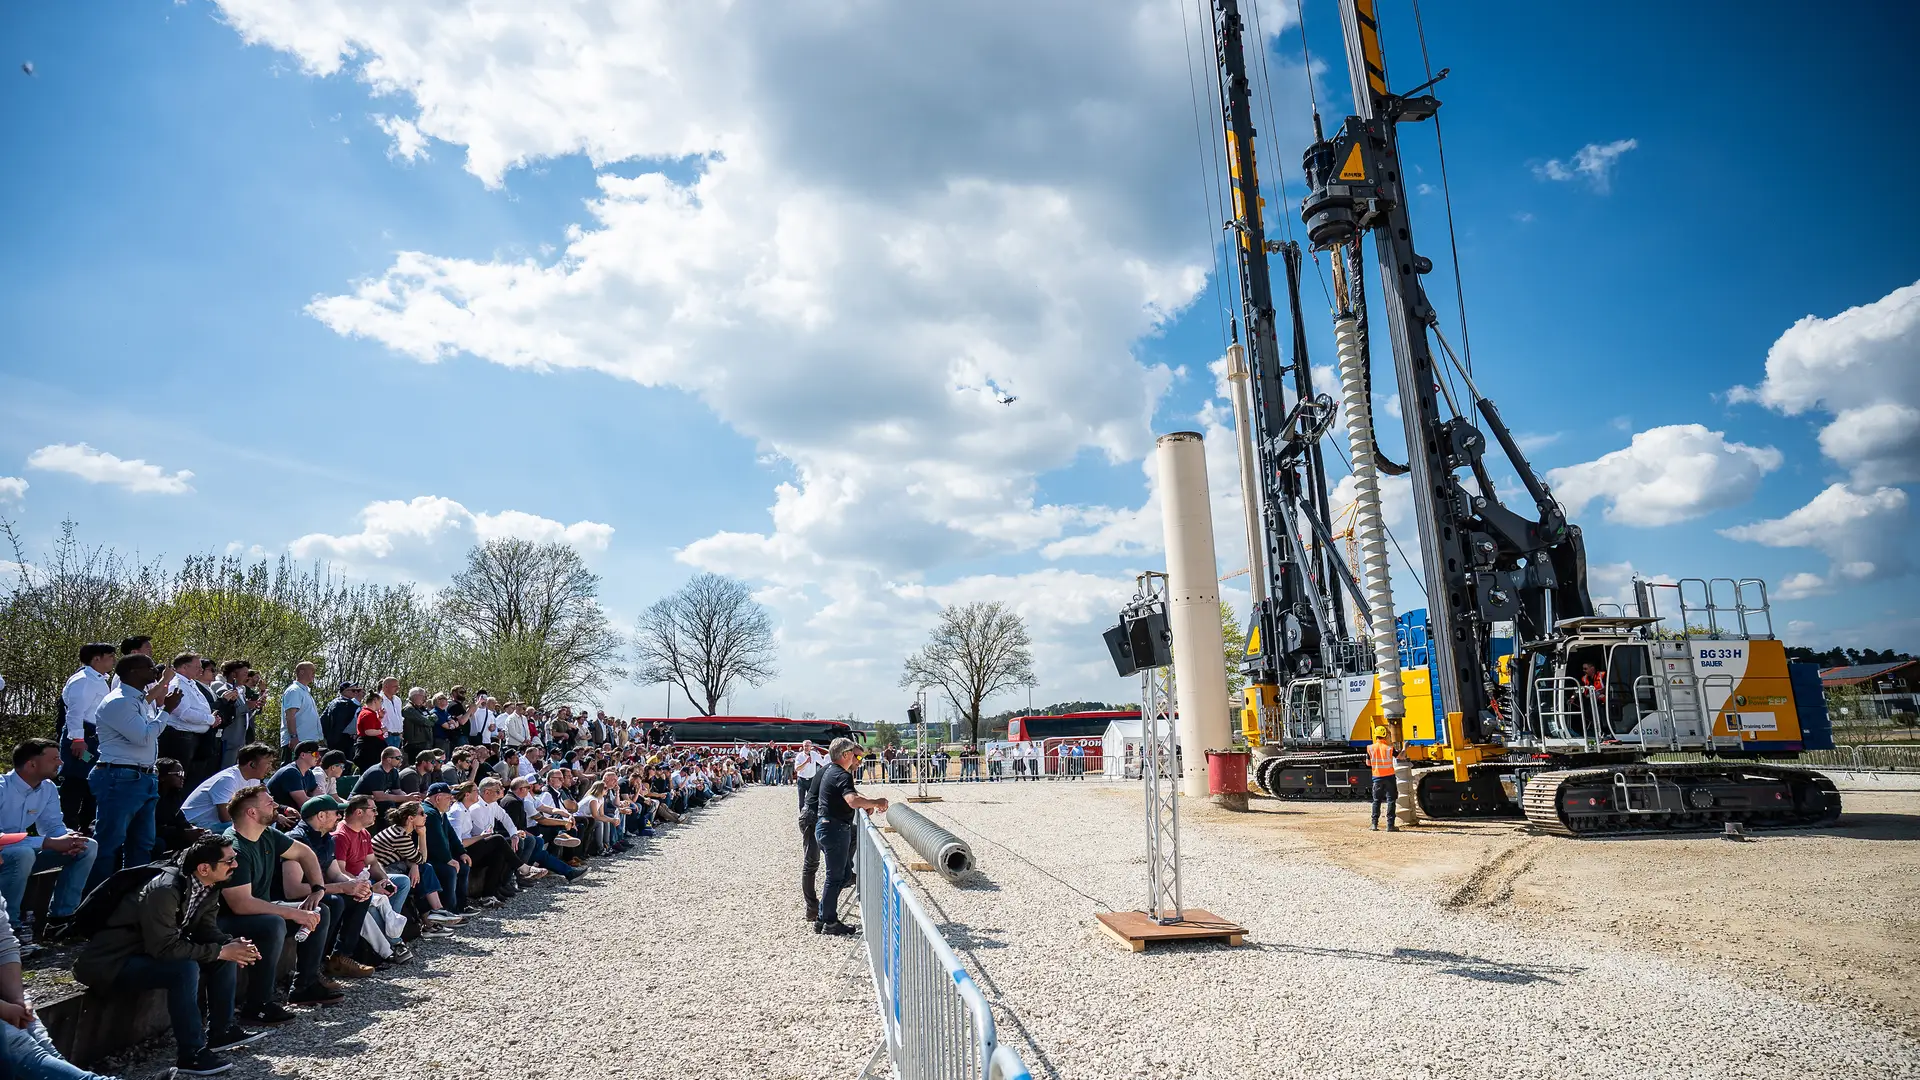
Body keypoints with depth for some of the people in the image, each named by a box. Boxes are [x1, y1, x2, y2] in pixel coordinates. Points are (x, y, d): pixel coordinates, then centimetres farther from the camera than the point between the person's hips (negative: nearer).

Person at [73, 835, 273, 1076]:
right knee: (185, 969, -31)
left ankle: (220, 1030, 7)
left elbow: (206, 930, 2)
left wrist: (232, 944, -18)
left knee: (226, 952, -1)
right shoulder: (164, 891, -31)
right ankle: (191, 1054, -21)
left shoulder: (207, 886, -4)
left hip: (152, 951, 9)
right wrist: (220, 951, -27)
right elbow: (164, 947, -32)